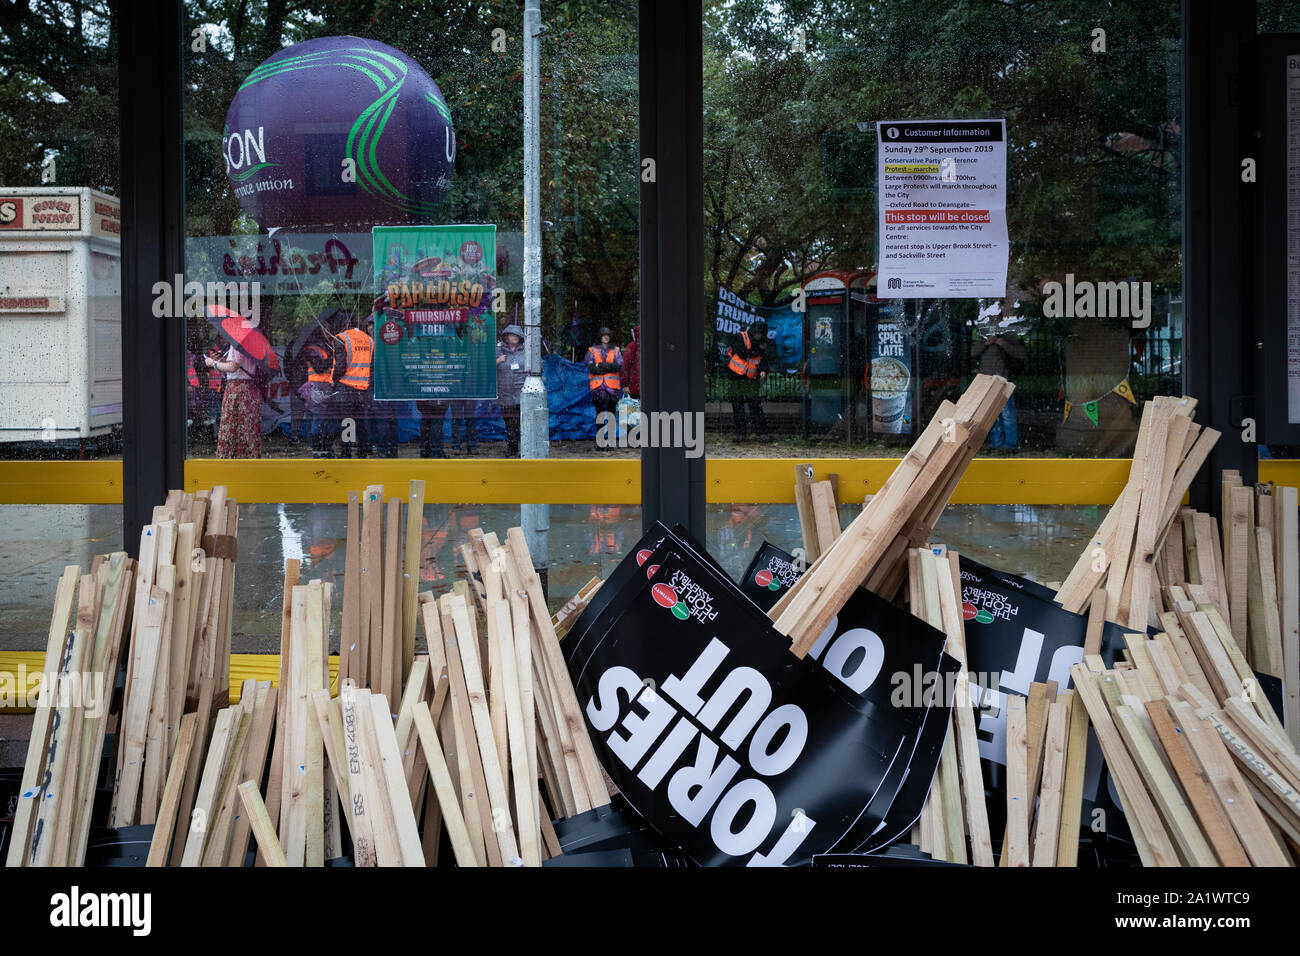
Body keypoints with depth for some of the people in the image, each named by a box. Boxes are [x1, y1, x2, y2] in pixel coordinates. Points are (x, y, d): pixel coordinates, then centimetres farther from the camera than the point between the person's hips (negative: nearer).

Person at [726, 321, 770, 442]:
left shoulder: (761, 343, 6)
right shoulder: (741, 338, -6)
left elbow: (763, 360, 3)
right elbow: (743, 353, -20)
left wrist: (763, 371, -16)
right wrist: (758, 349, -17)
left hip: (751, 380, 2)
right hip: (736, 378, -2)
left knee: (756, 406, -5)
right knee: (737, 407, 1)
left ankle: (761, 433, -4)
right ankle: (740, 434, 8)